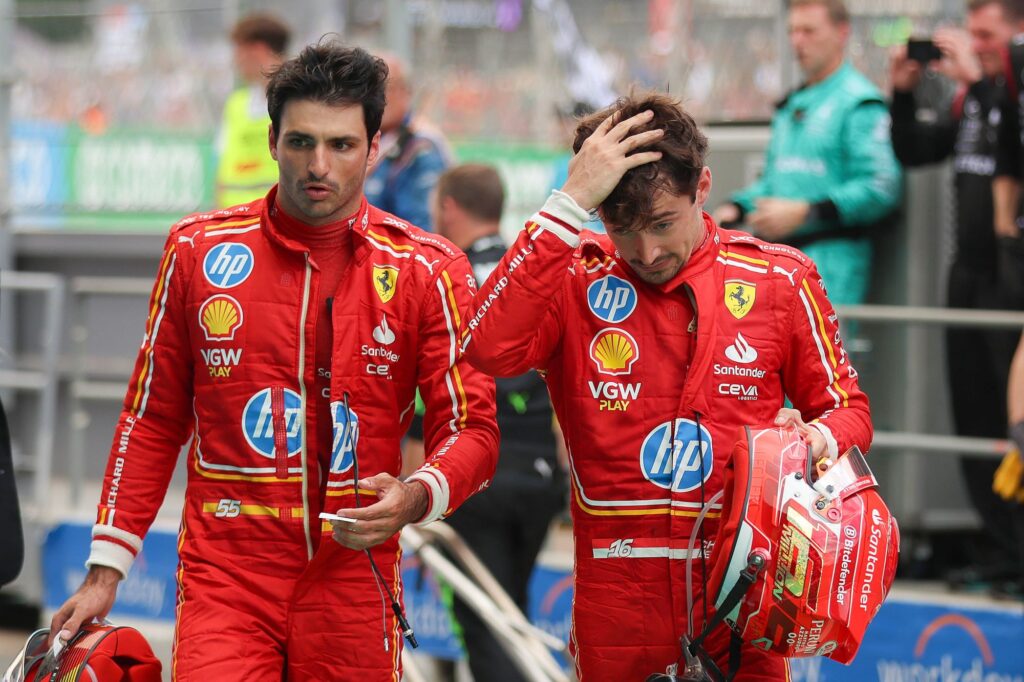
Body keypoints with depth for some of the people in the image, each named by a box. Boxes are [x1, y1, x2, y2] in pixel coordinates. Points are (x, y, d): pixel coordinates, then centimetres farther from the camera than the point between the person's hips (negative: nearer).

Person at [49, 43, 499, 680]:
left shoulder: (426, 269, 0)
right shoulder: (199, 249, 4)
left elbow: (471, 428, 1)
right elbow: (152, 420, 10)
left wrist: (417, 496, -21)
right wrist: (105, 570, 6)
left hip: (353, 578, 0)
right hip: (225, 577, 0)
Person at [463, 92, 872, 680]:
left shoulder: (780, 280, 3)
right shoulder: (576, 281, -1)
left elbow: (847, 407, 13)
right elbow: (490, 347, -22)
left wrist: (819, 439, -12)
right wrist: (570, 204, -21)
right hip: (618, 604, -1)